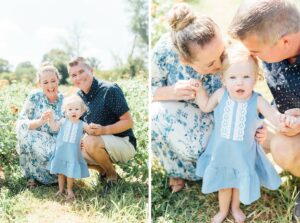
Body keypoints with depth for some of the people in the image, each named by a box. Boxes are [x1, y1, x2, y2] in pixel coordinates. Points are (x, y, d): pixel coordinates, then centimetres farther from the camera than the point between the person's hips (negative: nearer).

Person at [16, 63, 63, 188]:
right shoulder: (34, 97, -6)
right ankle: (31, 174, -4)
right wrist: (39, 122, -32)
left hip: (56, 146, 1)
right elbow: (20, 124, -13)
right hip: (33, 145, -1)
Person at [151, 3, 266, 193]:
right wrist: (171, 92, -37)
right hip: (176, 115, 0)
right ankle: (178, 170, -4)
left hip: (215, 119, 0)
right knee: (156, 114, -32)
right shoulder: (165, 50, -30)